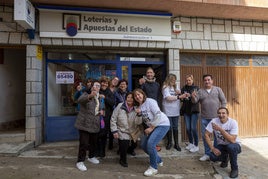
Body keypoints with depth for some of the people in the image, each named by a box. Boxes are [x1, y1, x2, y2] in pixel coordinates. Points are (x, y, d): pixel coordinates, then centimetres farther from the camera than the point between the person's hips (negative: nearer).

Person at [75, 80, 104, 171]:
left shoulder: (99, 98, 14)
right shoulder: (86, 94, -9)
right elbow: (80, 100, -33)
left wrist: (101, 112, 5)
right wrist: (90, 96, -53)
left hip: (95, 125, 7)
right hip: (85, 124, -7)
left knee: (94, 142, 19)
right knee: (84, 143, -3)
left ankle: (91, 157, 40)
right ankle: (80, 162, 13)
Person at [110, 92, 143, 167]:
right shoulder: (120, 106, -13)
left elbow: (138, 122, -15)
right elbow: (113, 119, -7)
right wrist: (114, 131, -9)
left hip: (132, 132, 2)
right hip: (122, 131, -2)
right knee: (124, 145, -10)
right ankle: (123, 160, 18)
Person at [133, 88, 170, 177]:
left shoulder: (149, 101, -16)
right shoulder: (139, 106, 6)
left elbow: (158, 115, -22)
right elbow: (143, 119, 9)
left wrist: (151, 128, -17)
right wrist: (138, 113, -10)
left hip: (162, 124, -9)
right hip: (152, 126, 9)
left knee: (150, 144, -21)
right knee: (143, 144, 8)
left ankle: (153, 168, -1)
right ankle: (158, 160, 29)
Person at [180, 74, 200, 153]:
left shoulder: (196, 88, -1)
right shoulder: (183, 88, 7)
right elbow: (181, 99, 5)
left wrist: (190, 96, -27)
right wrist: (182, 97, -18)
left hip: (194, 110, -3)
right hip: (186, 110, 3)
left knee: (193, 128, -6)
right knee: (188, 128, 7)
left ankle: (196, 146, 8)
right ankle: (191, 143, 26)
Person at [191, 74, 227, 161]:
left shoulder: (218, 89, 4)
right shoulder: (200, 91, 6)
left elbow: (224, 101, 3)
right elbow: (195, 101, -4)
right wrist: (193, 97, -26)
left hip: (216, 117, -1)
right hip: (204, 118, 2)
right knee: (205, 136, 8)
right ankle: (207, 154, 22)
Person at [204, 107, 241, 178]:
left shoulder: (233, 122, -23)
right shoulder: (214, 121, -15)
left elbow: (232, 140, -33)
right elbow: (206, 135, -13)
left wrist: (220, 129, -40)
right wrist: (213, 148, -21)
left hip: (234, 145, -3)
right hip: (221, 145, 3)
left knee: (231, 147, -38)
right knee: (212, 157, -23)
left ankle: (234, 168, -9)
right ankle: (225, 159, 15)